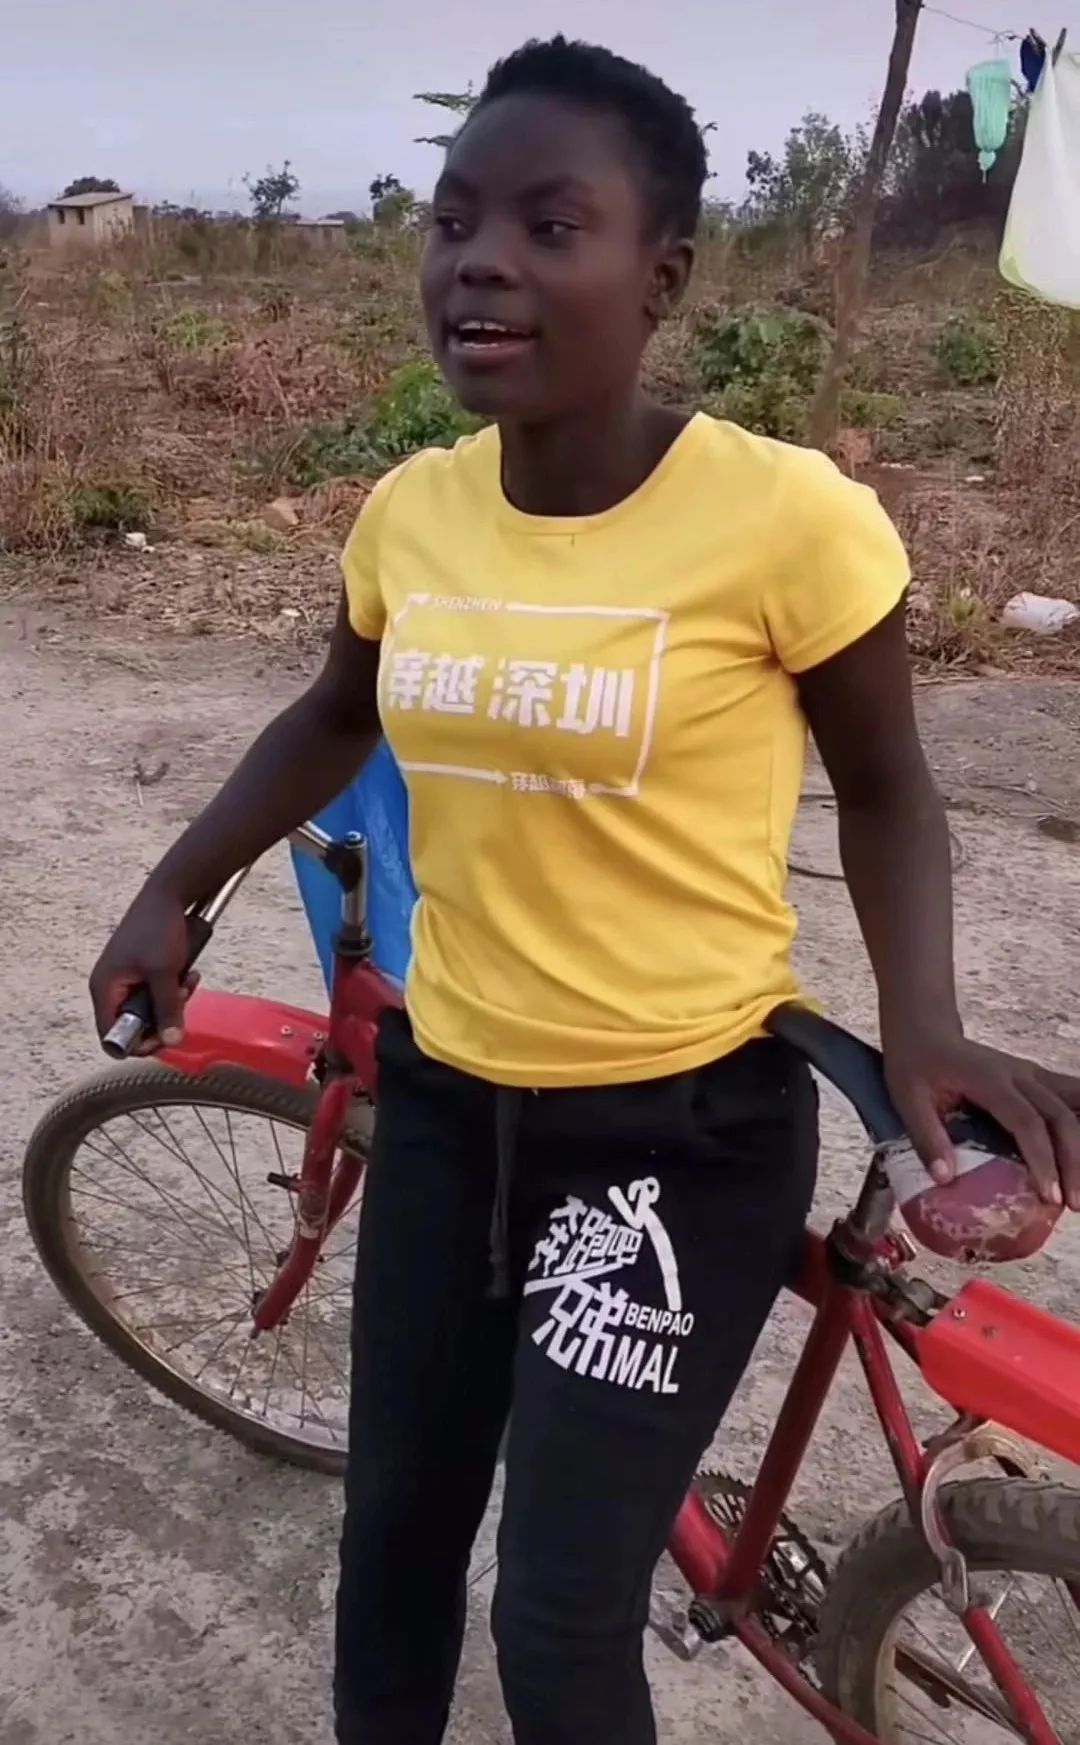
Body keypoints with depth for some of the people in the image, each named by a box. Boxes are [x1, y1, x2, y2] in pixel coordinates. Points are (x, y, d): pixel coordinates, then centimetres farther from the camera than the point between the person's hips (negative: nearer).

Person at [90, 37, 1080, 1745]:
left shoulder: (785, 517, -18)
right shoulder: (409, 511, -4)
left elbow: (883, 787, -3)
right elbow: (334, 721, 16)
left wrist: (924, 1025, -16)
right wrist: (171, 894, 10)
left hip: (685, 1126, -4)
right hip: (447, 1097, 5)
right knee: (393, 1535, 21)